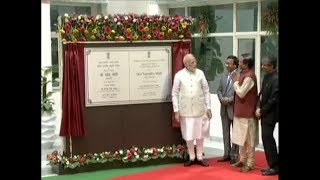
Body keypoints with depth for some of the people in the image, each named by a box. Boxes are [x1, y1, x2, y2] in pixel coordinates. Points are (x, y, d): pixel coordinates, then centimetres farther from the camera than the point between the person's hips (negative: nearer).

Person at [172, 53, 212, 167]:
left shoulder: (200, 73, 1)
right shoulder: (179, 75, -4)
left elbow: (206, 91, 4)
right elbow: (175, 94, -1)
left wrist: (208, 107, 1)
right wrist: (176, 111, -5)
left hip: (200, 109, 1)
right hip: (185, 110, -1)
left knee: (200, 134, 8)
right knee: (188, 135, 6)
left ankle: (199, 157, 19)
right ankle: (191, 157, 19)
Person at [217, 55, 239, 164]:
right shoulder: (224, 77, 13)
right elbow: (219, 90, 15)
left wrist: (230, 99, -20)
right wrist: (221, 98, -5)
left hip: (234, 108, -7)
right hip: (224, 109, 7)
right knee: (225, 132, 12)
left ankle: (234, 155, 10)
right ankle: (227, 154, 21)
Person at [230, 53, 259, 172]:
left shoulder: (249, 76, -20)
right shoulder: (244, 74, 11)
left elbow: (241, 93, -19)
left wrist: (235, 81, -10)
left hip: (247, 112, -10)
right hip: (241, 111, 10)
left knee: (248, 139, -1)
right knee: (242, 138, 16)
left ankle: (250, 164, 6)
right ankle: (243, 160, 26)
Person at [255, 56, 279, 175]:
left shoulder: (275, 79, -16)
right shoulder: (266, 77, 10)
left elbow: (273, 99, -19)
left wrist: (262, 111, -12)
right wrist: (258, 107, 0)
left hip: (270, 114, -9)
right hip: (264, 113, 9)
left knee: (267, 138, -7)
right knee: (266, 138, 10)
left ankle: (274, 166, 1)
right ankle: (272, 165, 18)